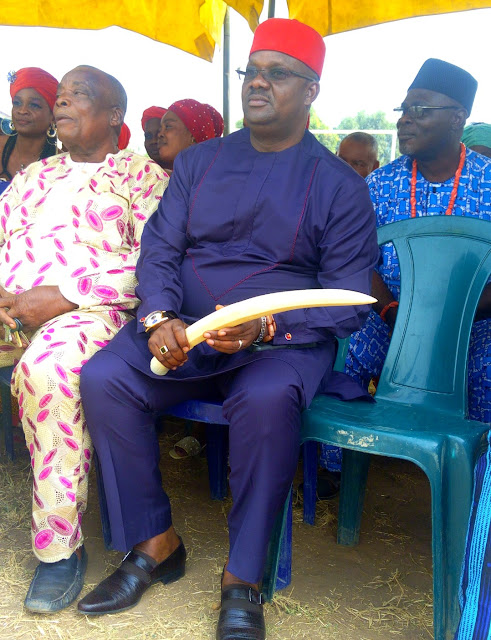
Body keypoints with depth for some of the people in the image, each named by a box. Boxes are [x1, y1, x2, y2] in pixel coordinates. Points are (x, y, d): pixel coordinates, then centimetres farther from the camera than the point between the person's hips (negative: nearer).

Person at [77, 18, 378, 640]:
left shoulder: (340, 185, 3)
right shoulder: (198, 162, 14)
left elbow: (350, 301, -4)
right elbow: (158, 250, 8)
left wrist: (265, 327, -21)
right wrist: (158, 318, -14)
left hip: (285, 338, -3)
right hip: (181, 329, 4)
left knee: (266, 400, -36)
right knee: (102, 379, -22)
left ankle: (242, 576, -14)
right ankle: (155, 544, -4)